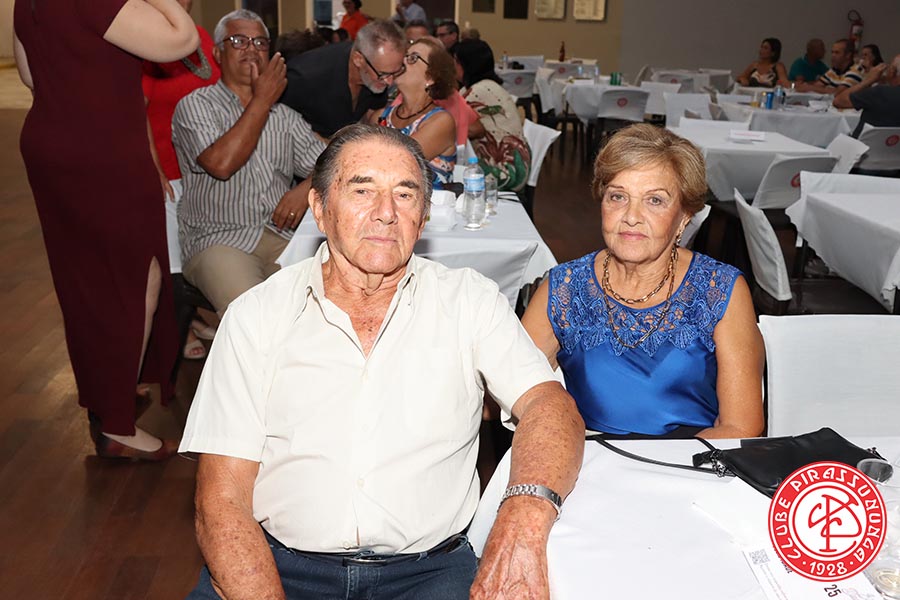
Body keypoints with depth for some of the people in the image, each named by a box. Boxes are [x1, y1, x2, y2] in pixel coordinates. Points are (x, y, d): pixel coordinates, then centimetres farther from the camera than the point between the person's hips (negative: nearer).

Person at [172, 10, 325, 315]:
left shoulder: (284, 115, 20)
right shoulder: (196, 105, 6)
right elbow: (221, 163, -12)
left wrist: (306, 189, -7)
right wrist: (262, 100, -3)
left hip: (282, 233, 4)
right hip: (219, 240, -4)